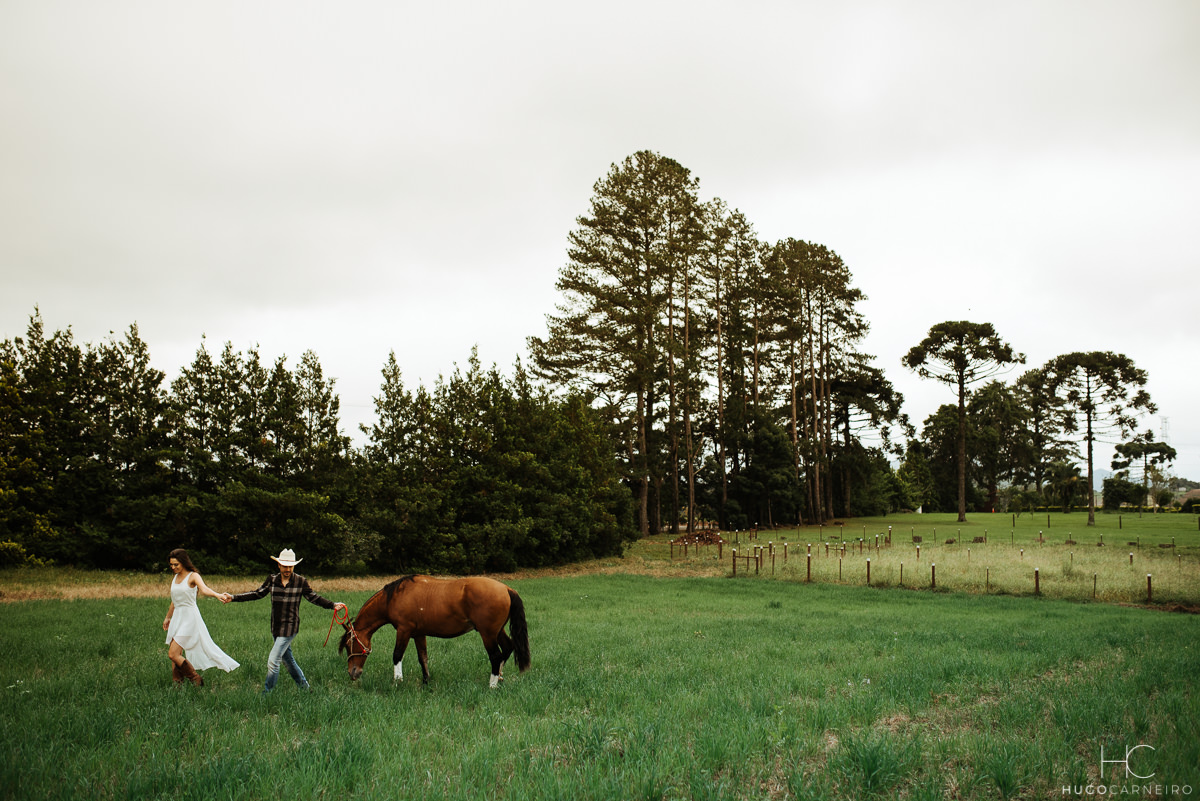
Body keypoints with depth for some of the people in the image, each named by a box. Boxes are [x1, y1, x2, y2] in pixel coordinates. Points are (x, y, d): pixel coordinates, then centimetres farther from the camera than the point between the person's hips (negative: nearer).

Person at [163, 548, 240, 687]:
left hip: (189, 618, -7)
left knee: (173, 653, -12)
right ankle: (178, 684, 16)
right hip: (177, 617, 7)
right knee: (175, 655, 4)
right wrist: (168, 617, 37)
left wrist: (216, 594, -49)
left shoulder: (193, 576, -9)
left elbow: (204, 589, -29)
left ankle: (196, 679, 2)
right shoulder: (175, 578, 12)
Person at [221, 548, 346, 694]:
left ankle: (266, 693, 5)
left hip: (290, 627, -5)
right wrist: (233, 598, 1)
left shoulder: (301, 581, -7)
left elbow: (314, 598, 2)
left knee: (272, 661, -9)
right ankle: (305, 687, 32)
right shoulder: (272, 580, 2)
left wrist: (333, 605, -8)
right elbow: (257, 594, 8)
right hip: (276, 627, 5)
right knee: (288, 659, 16)